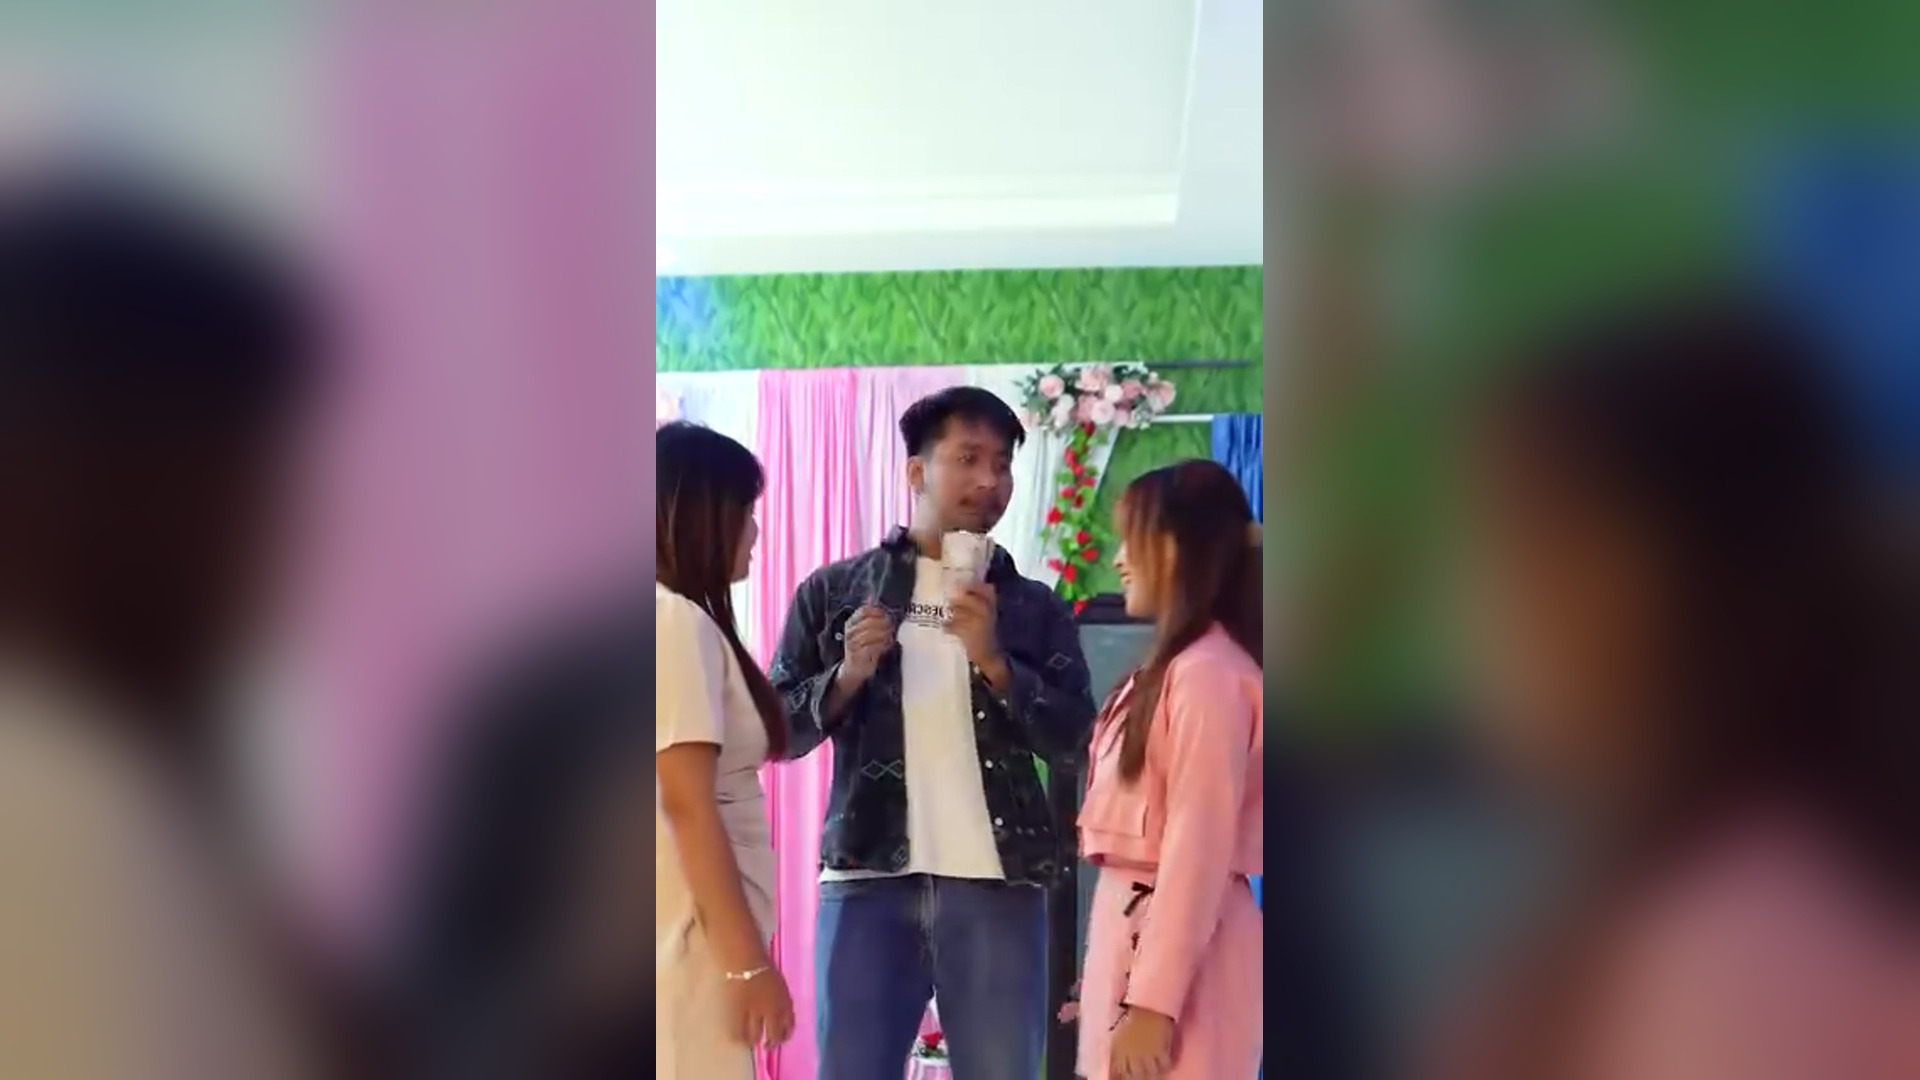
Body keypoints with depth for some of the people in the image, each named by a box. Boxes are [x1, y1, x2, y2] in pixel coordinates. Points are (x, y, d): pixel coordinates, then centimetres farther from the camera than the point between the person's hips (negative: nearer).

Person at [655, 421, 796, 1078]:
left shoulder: (677, 618, 15)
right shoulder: (679, 621, -12)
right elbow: (688, 802, -18)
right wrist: (749, 959, -17)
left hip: (692, 930, 9)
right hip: (691, 938, -9)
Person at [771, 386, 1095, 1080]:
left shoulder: (1034, 607, 12)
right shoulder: (834, 592, 10)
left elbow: (1074, 738, 3)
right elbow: (777, 729, 9)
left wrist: (992, 660, -10)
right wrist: (848, 676, -9)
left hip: (997, 882, 1)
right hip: (868, 879, 0)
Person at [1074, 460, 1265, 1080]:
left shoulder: (1209, 675, -14)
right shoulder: (1174, 670, 14)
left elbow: (1199, 848, -19)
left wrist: (1154, 1002, -20)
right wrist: (1133, 986, 15)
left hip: (1178, 949, -10)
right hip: (1142, 933, 10)